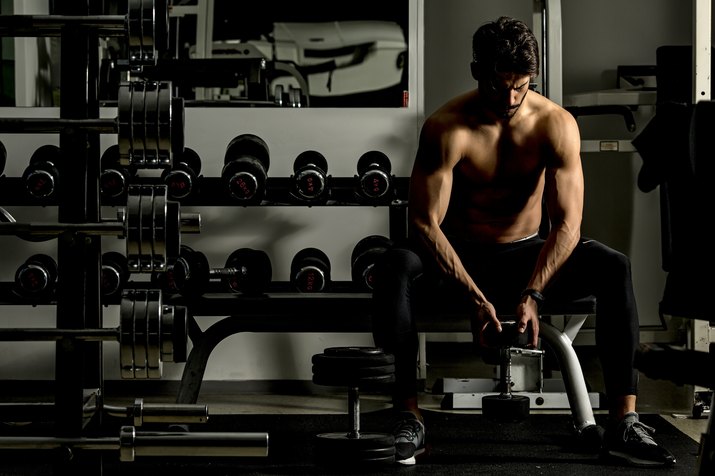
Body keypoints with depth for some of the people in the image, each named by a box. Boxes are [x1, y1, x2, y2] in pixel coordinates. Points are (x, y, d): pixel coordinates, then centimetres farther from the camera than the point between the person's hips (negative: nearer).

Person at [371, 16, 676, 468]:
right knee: (395, 267, -35)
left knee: (614, 268, -25)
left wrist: (532, 295, -30)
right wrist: (474, 298, -30)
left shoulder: (556, 124, -12)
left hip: (527, 256, 2)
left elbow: (568, 222, -16)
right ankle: (408, 419, -30)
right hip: (459, 258, -2)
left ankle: (623, 422, -25)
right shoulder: (446, 128, -18)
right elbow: (425, 222, -21)